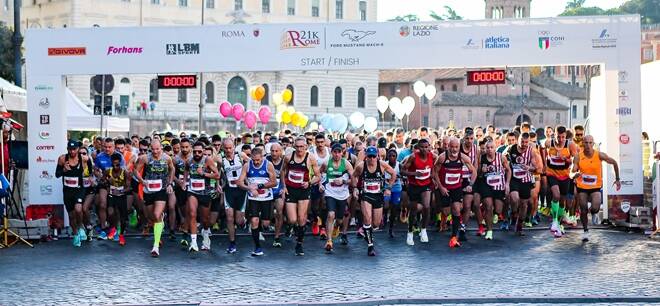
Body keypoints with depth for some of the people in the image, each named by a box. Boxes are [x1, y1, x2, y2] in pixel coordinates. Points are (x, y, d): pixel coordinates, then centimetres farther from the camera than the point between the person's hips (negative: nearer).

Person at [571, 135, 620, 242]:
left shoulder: (599, 155, -12)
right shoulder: (578, 156, -10)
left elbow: (614, 163, 1)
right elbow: (573, 172, -14)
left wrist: (617, 179, 4)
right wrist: (575, 174, -39)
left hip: (596, 187, -1)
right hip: (582, 187, 1)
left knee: (595, 208, -20)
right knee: (583, 210, 5)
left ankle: (594, 213, 19)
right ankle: (585, 231, 28)